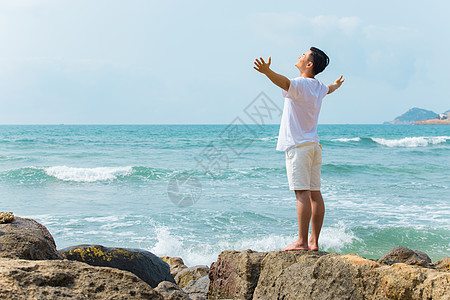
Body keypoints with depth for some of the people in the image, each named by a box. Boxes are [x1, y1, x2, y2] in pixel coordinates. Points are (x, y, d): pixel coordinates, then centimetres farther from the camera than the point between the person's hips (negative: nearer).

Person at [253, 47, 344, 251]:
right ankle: (314, 242, 10)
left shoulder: (300, 84, -11)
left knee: (302, 193, -11)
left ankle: (302, 241, -13)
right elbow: (329, 89, 39)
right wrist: (336, 85, 63)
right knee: (315, 194, 6)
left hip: (298, 145, -9)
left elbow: (285, 82, -34)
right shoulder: (319, 86, 15)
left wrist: (267, 71, -53)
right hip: (313, 145, 9)